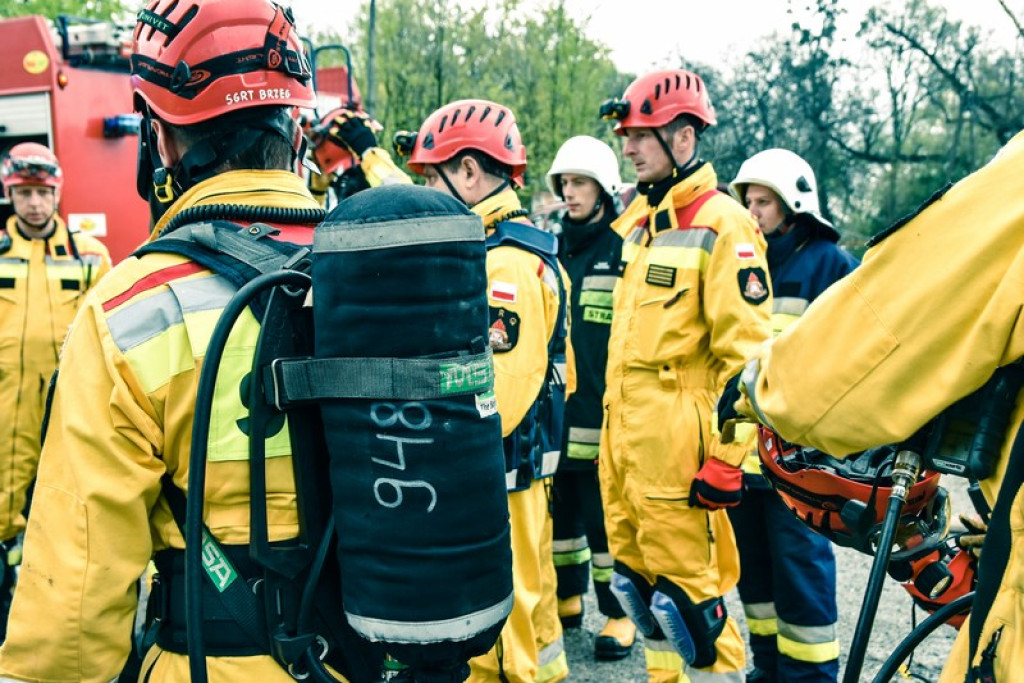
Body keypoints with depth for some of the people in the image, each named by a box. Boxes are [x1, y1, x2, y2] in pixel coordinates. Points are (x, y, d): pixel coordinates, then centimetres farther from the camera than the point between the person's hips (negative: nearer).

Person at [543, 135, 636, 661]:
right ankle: (567, 597, 31)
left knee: (608, 512, 1)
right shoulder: (553, 248, 14)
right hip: (557, 410, 6)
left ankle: (620, 613, 16)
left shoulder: (626, 248, -4)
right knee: (561, 504, 15)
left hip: (605, 414, -6)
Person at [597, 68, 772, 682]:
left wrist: (727, 457, -17)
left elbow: (745, 350, -16)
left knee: (684, 582, -2)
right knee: (637, 574, 17)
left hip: (675, 435, -8)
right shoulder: (640, 218, 16)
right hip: (621, 427, 9)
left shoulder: (722, 223, -11)